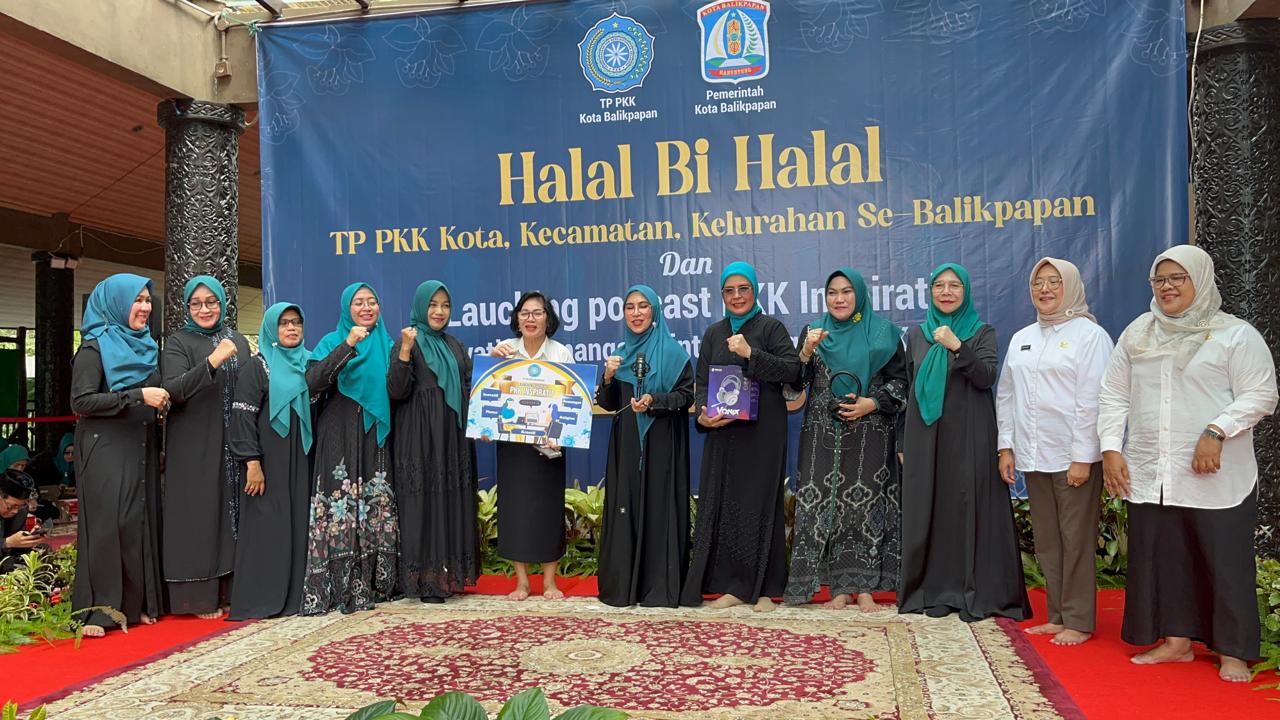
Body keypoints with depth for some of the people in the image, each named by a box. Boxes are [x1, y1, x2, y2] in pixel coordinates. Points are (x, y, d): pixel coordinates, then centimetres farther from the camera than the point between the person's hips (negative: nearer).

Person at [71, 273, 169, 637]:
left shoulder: (145, 345, 14)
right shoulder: (95, 347, -6)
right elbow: (80, 401, -15)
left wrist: (161, 399, 6)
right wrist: (138, 396, -21)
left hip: (141, 448, 7)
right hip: (106, 449, -7)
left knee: (142, 522, 6)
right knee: (107, 524, -7)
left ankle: (137, 603, 15)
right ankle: (96, 611, 0)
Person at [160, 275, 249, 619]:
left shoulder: (238, 341, 12)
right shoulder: (178, 343, -2)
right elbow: (174, 390, -16)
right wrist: (212, 361, -28)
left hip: (232, 443, 5)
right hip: (194, 445, -4)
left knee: (232, 512, 7)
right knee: (199, 513, -2)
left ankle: (230, 588, 16)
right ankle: (199, 596, 6)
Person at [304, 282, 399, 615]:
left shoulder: (387, 346, 17)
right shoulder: (332, 341, 6)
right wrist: (348, 344, -21)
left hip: (376, 438, 3)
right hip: (340, 437, -3)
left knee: (377, 510, 0)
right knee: (340, 510, -9)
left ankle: (374, 584, 7)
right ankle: (339, 588, -5)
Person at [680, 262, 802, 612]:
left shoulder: (771, 327, 2)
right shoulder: (713, 334, 14)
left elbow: (792, 370, -9)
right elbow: (702, 382, 10)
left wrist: (751, 353, -18)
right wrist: (703, 415, -9)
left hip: (763, 431, -4)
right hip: (723, 432, 4)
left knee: (761, 503, -1)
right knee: (724, 504, 2)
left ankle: (765, 588, 7)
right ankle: (734, 585, 10)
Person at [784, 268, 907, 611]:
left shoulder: (883, 333, 6)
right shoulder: (812, 332, 11)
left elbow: (900, 381, 6)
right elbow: (795, 383, 4)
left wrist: (872, 403, -9)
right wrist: (806, 351, -12)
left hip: (869, 435, -1)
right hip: (823, 436, 2)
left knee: (866, 503, -3)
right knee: (825, 503, -2)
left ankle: (864, 586, 4)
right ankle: (840, 587, 5)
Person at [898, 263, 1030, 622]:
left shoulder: (982, 332, 2)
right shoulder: (917, 334, 11)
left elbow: (986, 378, -13)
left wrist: (957, 348, -27)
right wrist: (903, 442, 12)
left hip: (969, 436, -3)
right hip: (926, 437, 3)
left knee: (970, 508, -3)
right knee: (929, 511, 4)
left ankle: (976, 594, 4)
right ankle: (935, 590, 13)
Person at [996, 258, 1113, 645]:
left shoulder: (1090, 335, -5)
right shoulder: (1021, 339, 14)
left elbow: (1092, 400, -11)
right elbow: (1006, 395, 17)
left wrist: (1082, 457, -15)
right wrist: (1006, 447, 11)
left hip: (1074, 457, -6)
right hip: (1033, 455, 6)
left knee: (1076, 541, -1)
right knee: (1047, 541, 11)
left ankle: (1079, 621, 8)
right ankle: (1057, 615, 20)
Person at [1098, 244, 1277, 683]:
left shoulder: (1235, 334, -2)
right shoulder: (1137, 334, 11)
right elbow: (1113, 395, 12)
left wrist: (1216, 432, -20)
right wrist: (1111, 448, 2)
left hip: (1216, 478, -4)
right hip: (1149, 475, 4)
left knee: (1226, 560, 1)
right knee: (1161, 557, 8)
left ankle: (1234, 652, 13)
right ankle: (1177, 641, 21)